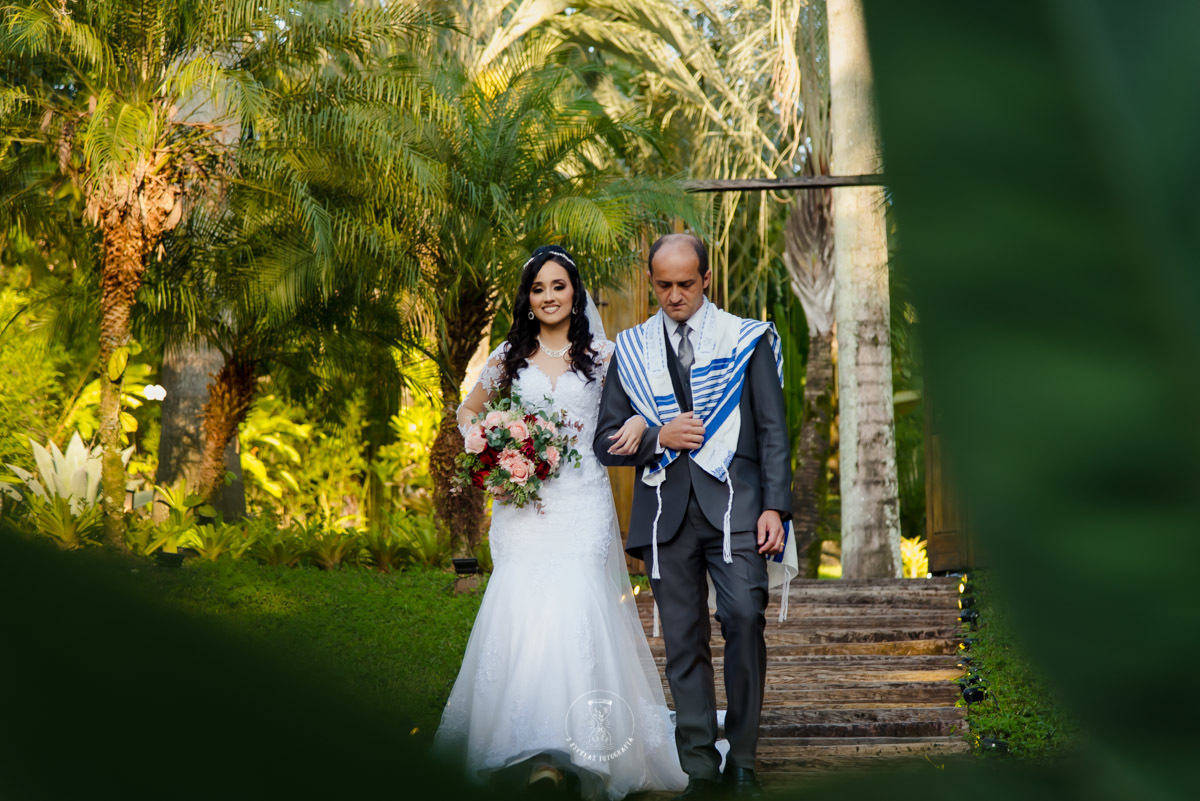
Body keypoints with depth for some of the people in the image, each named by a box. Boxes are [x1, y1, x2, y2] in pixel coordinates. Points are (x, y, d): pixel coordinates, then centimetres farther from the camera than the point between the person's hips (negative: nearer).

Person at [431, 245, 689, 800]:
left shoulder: (602, 354, 7)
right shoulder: (509, 356, 12)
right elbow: (467, 412, 24)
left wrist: (640, 421, -9)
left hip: (582, 504, -2)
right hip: (522, 502, 2)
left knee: (576, 607, -15)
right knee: (521, 610, -9)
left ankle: (575, 748, -12)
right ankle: (529, 748, -2)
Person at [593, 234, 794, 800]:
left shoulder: (747, 339, 9)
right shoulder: (630, 350, 13)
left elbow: (772, 430, 5)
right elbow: (606, 443, 12)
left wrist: (774, 506, -5)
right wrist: (658, 438, -7)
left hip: (734, 503, -2)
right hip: (666, 512, 2)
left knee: (744, 617, -16)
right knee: (683, 642, 1)